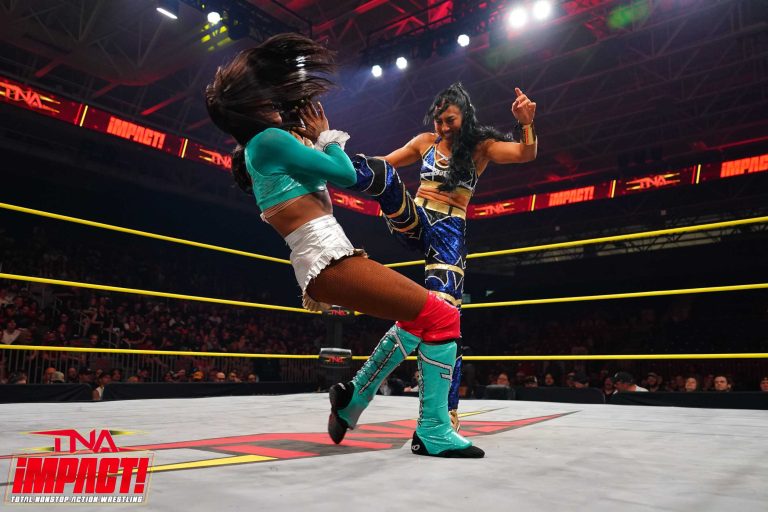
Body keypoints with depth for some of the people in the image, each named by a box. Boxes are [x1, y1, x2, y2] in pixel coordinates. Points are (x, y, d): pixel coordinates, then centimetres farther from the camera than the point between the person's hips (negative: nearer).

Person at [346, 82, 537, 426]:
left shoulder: (481, 147, 6)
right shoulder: (425, 142, 14)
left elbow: (526, 154, -9)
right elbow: (383, 163, 17)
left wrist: (527, 124, -30)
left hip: (450, 233, -3)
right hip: (413, 220, 3)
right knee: (379, 172, -25)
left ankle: (447, 409, -8)